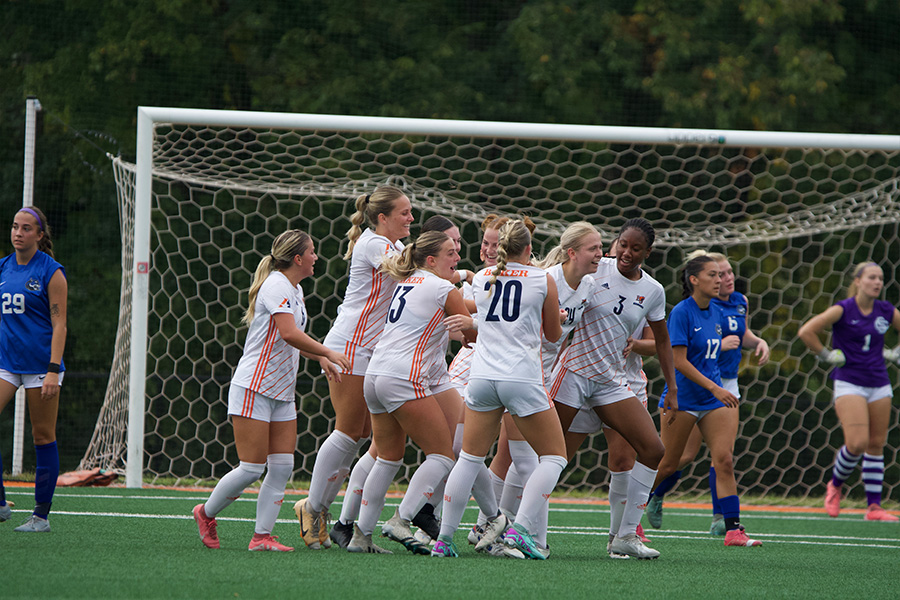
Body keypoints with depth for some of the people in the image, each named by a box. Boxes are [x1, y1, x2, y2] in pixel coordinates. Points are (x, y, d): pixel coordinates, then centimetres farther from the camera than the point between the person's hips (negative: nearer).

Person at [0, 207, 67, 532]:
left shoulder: (51, 272, -6)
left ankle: (42, 515, 7)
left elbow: (59, 324, -10)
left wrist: (53, 370, -18)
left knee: (43, 437, 0)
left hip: (40, 363, -5)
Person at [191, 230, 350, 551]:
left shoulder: (294, 290, 15)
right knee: (252, 468, -8)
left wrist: (319, 357, 17)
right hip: (253, 389, -9)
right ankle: (206, 513, 12)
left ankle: (262, 536, 1)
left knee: (282, 466, -1)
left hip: (281, 392, 9)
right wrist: (327, 352, -20)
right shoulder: (276, 286, -15)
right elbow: (289, 333, -28)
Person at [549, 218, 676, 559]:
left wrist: (672, 389, 17)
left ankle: (624, 536, 0)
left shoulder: (652, 291, 5)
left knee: (653, 450, -7)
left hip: (613, 382, 4)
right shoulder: (594, 270, -7)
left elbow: (662, 341, 18)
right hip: (573, 372, -4)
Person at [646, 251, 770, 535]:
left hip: (728, 384, 6)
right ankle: (653, 495, 22)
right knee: (688, 453, -2)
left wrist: (759, 342, 7)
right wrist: (719, 345, -25)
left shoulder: (741, 302, 9)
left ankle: (719, 517, -1)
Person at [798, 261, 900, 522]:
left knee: (876, 445, 4)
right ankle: (835, 485, 9)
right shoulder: (843, 310, -9)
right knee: (857, 443, -17)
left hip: (879, 383, 5)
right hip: (849, 382, -5)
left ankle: (874, 506, 7)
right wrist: (827, 356, -8)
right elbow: (806, 332, -14)